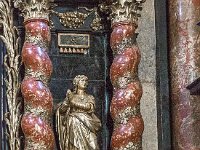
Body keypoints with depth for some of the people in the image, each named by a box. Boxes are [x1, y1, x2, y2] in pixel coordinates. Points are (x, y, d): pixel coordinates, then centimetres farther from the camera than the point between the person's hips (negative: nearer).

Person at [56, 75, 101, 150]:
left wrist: (74, 102, -7)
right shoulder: (71, 96, 12)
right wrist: (67, 99, -11)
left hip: (86, 125, 1)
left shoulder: (89, 97, 15)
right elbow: (62, 109, 4)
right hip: (74, 125, -1)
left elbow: (89, 107, -6)